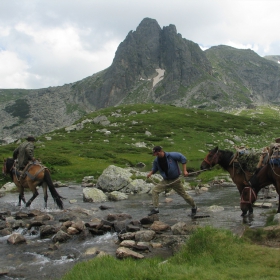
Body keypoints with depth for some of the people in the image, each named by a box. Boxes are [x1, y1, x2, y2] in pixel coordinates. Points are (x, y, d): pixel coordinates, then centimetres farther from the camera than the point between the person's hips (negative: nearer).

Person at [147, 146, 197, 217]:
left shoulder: (171, 155, -21)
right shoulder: (156, 160, -5)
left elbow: (183, 159, -13)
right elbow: (155, 168, 11)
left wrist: (184, 170, -16)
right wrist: (150, 173, -11)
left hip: (175, 180, -5)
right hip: (166, 181, 5)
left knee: (184, 194, 6)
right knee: (155, 191, -9)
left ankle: (194, 207, 30)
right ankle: (155, 209, -4)